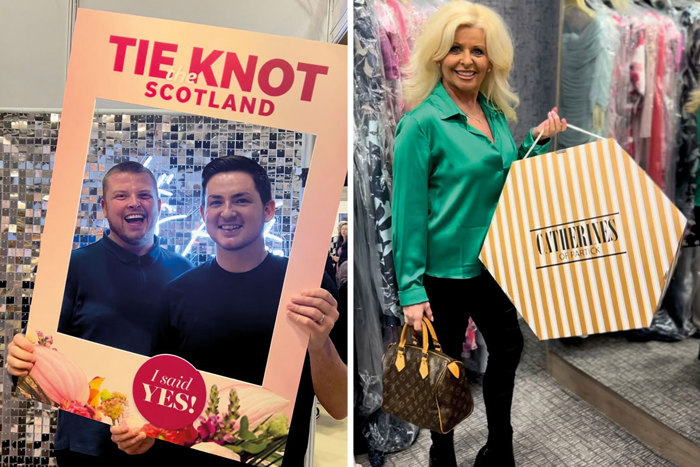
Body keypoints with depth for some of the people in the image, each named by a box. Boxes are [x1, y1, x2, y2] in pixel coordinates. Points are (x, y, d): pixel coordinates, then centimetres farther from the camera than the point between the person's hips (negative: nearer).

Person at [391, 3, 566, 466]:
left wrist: (538, 140, 0)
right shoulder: (423, 123, -17)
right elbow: (408, 210, -18)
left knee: (508, 346, 20)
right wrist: (411, 288, -19)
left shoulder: (497, 115, 4)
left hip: (494, 262, 8)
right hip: (445, 269, -7)